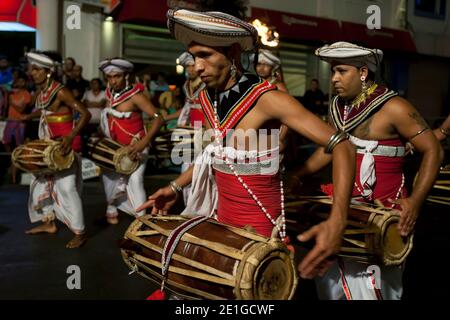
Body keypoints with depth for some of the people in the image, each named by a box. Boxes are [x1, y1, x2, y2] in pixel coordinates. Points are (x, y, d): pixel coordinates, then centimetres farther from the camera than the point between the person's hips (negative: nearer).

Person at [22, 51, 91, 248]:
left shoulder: (60, 91, -21)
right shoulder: (41, 92, 5)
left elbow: (85, 114, -25)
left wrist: (71, 136, -36)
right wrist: (29, 116, 12)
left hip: (65, 144, -9)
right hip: (49, 144, 9)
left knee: (66, 187, -9)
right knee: (42, 181, 16)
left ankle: (80, 233, -1)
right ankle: (48, 223, 31)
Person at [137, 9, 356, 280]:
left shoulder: (267, 99, -22)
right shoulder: (207, 99, 1)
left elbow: (342, 146, -26)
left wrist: (336, 224, -38)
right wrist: (176, 187, 13)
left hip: (260, 227, -6)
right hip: (223, 219, 7)